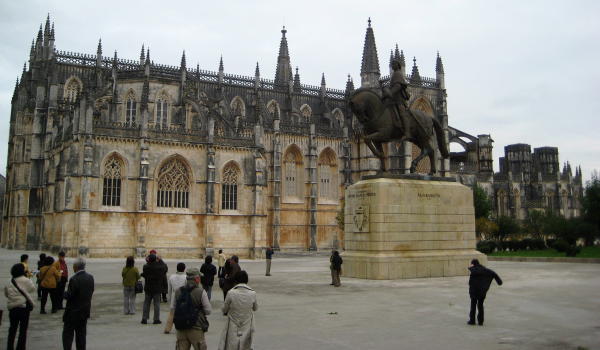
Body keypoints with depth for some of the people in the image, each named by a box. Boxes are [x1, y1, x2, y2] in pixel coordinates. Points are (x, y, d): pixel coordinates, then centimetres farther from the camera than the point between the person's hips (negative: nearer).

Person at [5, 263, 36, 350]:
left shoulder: (9, 283, 1)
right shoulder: (26, 281, -11)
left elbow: (6, 294, 7)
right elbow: (33, 289, 0)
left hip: (12, 308, 4)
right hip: (24, 307, -4)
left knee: (12, 328, 17)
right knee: (23, 330, 5)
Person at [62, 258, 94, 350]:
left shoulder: (74, 279, -21)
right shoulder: (90, 278, 0)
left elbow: (69, 296, -19)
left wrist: (64, 293, 1)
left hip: (73, 312, -6)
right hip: (85, 311, 6)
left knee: (68, 334, 5)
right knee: (81, 334, 14)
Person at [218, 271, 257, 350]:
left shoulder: (231, 293, -17)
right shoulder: (252, 294, -12)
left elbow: (224, 309, -4)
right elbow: (255, 308, 6)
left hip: (233, 329, -2)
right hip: (246, 328, 2)